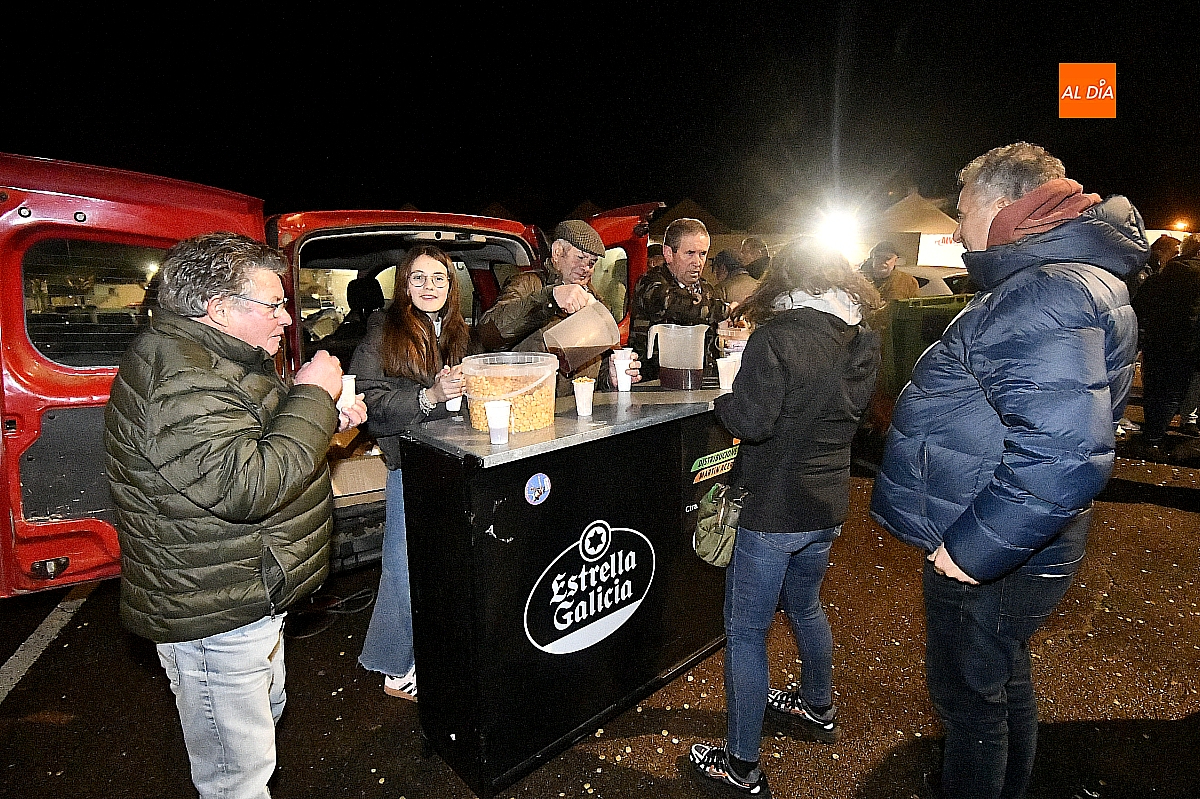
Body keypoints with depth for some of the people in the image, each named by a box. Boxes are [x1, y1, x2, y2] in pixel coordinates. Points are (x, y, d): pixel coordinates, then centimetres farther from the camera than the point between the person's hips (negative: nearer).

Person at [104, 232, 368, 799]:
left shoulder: (212, 359, 8)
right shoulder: (178, 379, -27)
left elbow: (258, 442, 21)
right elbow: (245, 487, -35)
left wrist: (329, 420, 2)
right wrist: (311, 396, -26)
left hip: (248, 596, 11)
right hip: (213, 617, -11)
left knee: (266, 712, 30)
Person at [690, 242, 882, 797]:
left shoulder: (775, 337, -19)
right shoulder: (864, 342, 2)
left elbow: (751, 421, -24)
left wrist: (724, 401, -5)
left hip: (772, 510, -7)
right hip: (827, 506, 8)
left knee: (745, 630, 6)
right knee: (805, 605, 29)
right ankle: (818, 709, 50)